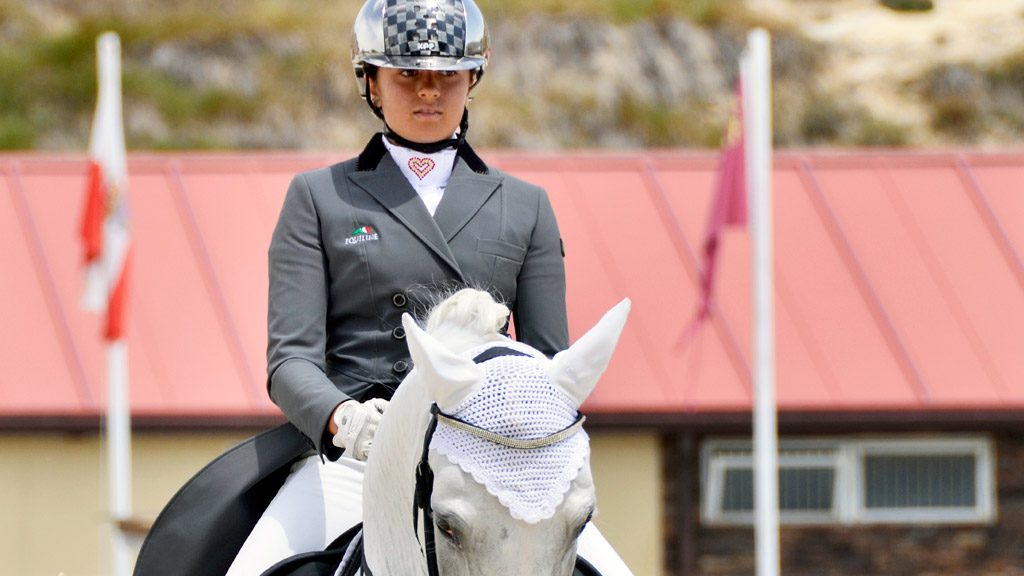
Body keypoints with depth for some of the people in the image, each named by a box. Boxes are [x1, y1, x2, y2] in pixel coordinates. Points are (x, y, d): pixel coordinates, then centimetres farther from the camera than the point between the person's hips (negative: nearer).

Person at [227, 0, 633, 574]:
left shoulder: (524, 208, 18)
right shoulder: (319, 198, 12)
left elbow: (550, 362, 15)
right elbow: (292, 358, 2)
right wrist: (342, 418, -21)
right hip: (356, 457, -1)